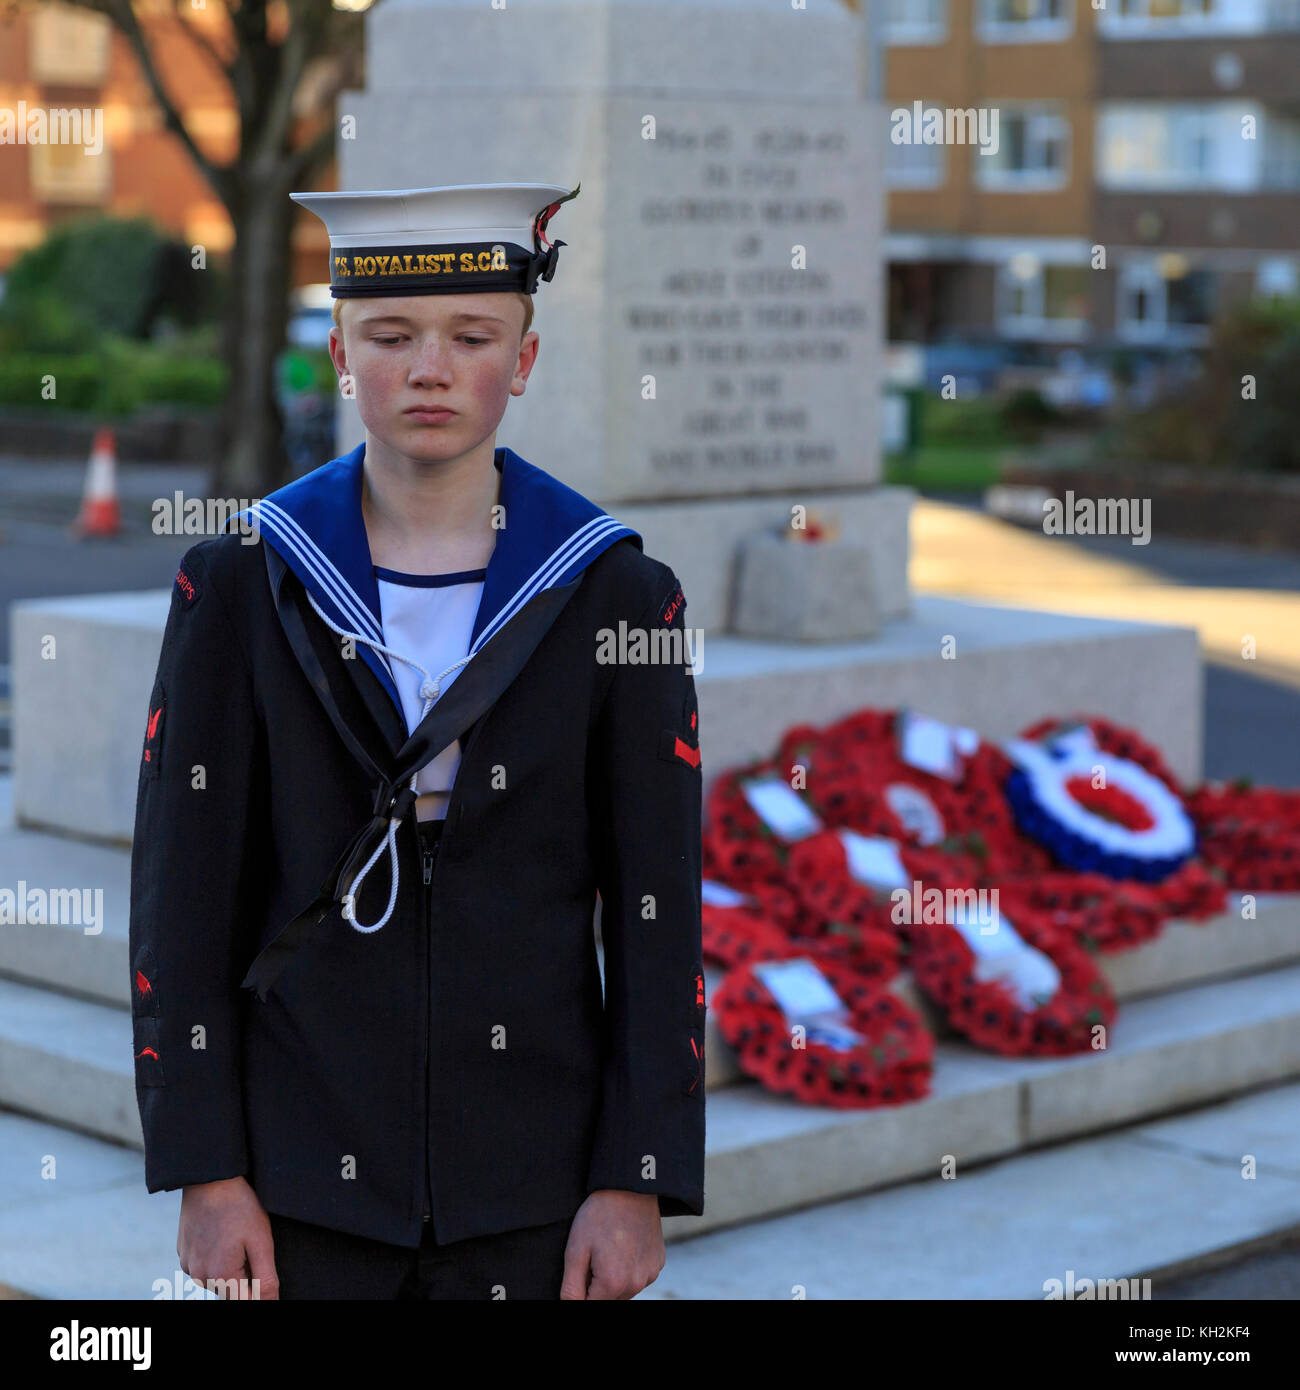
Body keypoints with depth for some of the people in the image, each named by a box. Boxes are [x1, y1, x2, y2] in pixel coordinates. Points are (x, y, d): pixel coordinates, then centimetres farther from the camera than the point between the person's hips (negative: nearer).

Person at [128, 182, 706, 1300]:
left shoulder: (616, 595, 0)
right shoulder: (238, 586, 0)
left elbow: (658, 913, -1)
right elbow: (182, 901, 0)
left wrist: (638, 1182, -6)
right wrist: (205, 1173, -5)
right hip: (304, 1183, 0)